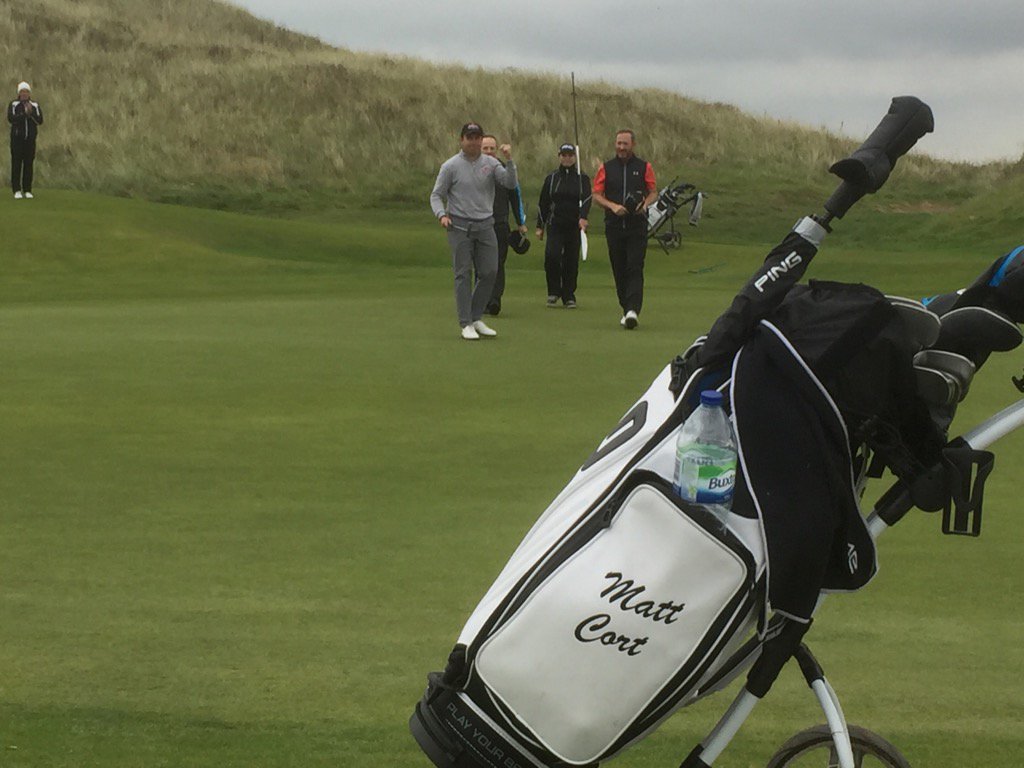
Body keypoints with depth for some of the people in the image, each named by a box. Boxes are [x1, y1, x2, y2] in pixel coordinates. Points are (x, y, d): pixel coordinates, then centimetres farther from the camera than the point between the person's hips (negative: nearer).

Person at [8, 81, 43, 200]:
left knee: (28, 164, 3)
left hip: (30, 139, 2)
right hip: (17, 138, -2)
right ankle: (17, 191, 0)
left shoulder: (35, 105, 4)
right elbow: (11, 119, -18)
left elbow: (40, 121, -5)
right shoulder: (13, 104, -3)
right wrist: (24, 113, -26)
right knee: (16, 164, -4)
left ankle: (27, 191, 8)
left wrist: (31, 112, -21)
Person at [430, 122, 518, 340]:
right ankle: (466, 324, -1)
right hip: (460, 226, -3)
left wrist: (509, 160, -19)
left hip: (485, 225, 3)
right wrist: (441, 214, -17)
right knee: (463, 274, -4)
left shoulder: (491, 164, 5)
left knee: (490, 272, 2)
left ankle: (476, 318, 16)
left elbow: (511, 183, -6)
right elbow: (436, 195, 0)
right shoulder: (451, 166, -2)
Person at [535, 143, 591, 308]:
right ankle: (554, 291, -1)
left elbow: (586, 199, -8)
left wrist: (583, 217, -26)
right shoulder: (552, 178, 10)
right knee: (551, 255, -18)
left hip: (575, 226, 0)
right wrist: (540, 226, 9)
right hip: (555, 225, 0)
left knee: (572, 261, 1)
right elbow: (543, 203, 13)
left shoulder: (582, 178, 6)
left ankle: (569, 296, 12)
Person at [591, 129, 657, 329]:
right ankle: (627, 310, 14)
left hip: (637, 225, -2)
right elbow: (597, 195, 6)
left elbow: (653, 192, 10)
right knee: (619, 271, 5)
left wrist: (645, 203, -11)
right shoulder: (606, 168, 9)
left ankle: (633, 309, -23)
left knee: (635, 269, -13)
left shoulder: (644, 167, 6)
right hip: (614, 226, 2)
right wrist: (612, 206, -11)